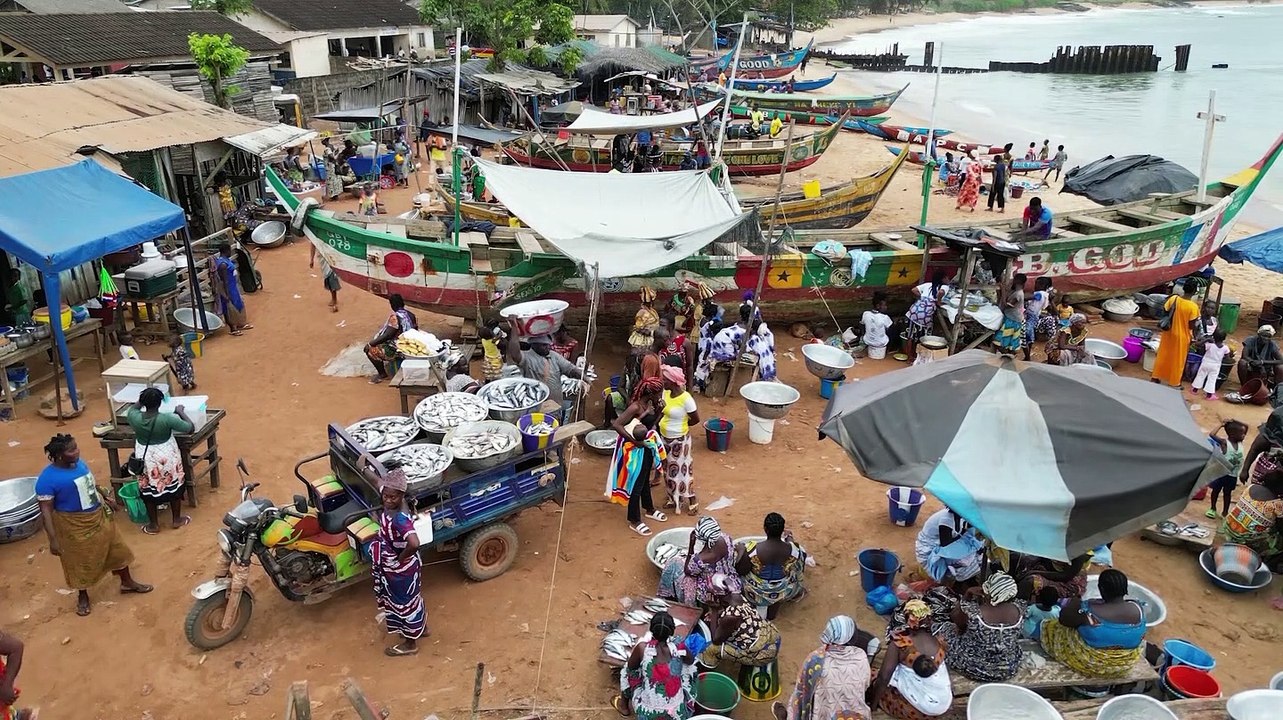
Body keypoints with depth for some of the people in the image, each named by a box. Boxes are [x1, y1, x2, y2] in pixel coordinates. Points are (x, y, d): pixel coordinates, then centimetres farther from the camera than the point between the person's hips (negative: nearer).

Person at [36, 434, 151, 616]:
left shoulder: (79, 463, -6)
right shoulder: (47, 479, -25)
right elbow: (45, 511, -23)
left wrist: (107, 498, 20)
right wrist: (53, 539, -26)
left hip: (99, 518, 7)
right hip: (74, 526, -6)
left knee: (117, 549, 18)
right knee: (81, 562, 13)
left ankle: (127, 582, 40)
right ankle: (82, 596, 38)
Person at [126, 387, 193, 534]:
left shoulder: (135, 418, -16)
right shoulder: (167, 419, -25)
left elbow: (132, 409, 10)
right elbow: (191, 428, -14)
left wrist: (143, 400, 18)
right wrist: (181, 411, -3)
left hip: (146, 459, 2)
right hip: (167, 457, -2)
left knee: (149, 490, 17)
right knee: (174, 487, 18)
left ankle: (153, 525, 28)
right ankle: (176, 519, 32)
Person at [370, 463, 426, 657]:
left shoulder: (400, 519, -38)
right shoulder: (390, 503, -13)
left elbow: (414, 544, -49)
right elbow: (377, 482, 9)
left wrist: (401, 558, -33)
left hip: (400, 569, -8)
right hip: (394, 566, 8)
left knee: (404, 603, 15)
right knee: (411, 598, 29)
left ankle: (410, 644, 38)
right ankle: (421, 628, 54)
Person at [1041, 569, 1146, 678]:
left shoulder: (1088, 611, -31)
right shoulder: (1136, 608, -18)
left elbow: (1063, 619, -12)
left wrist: (1075, 602, 5)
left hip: (1091, 664, -4)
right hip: (1127, 664, 4)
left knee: (1050, 627, 16)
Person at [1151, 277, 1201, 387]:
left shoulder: (1173, 299, -12)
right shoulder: (1193, 306, -23)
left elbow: (1164, 312, -1)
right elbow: (1192, 326, -17)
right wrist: (1197, 323, 3)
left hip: (1168, 333, 4)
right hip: (1182, 336, -4)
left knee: (1163, 355, 19)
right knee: (1177, 359, 12)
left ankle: (1156, 377, 29)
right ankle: (1174, 382, 24)